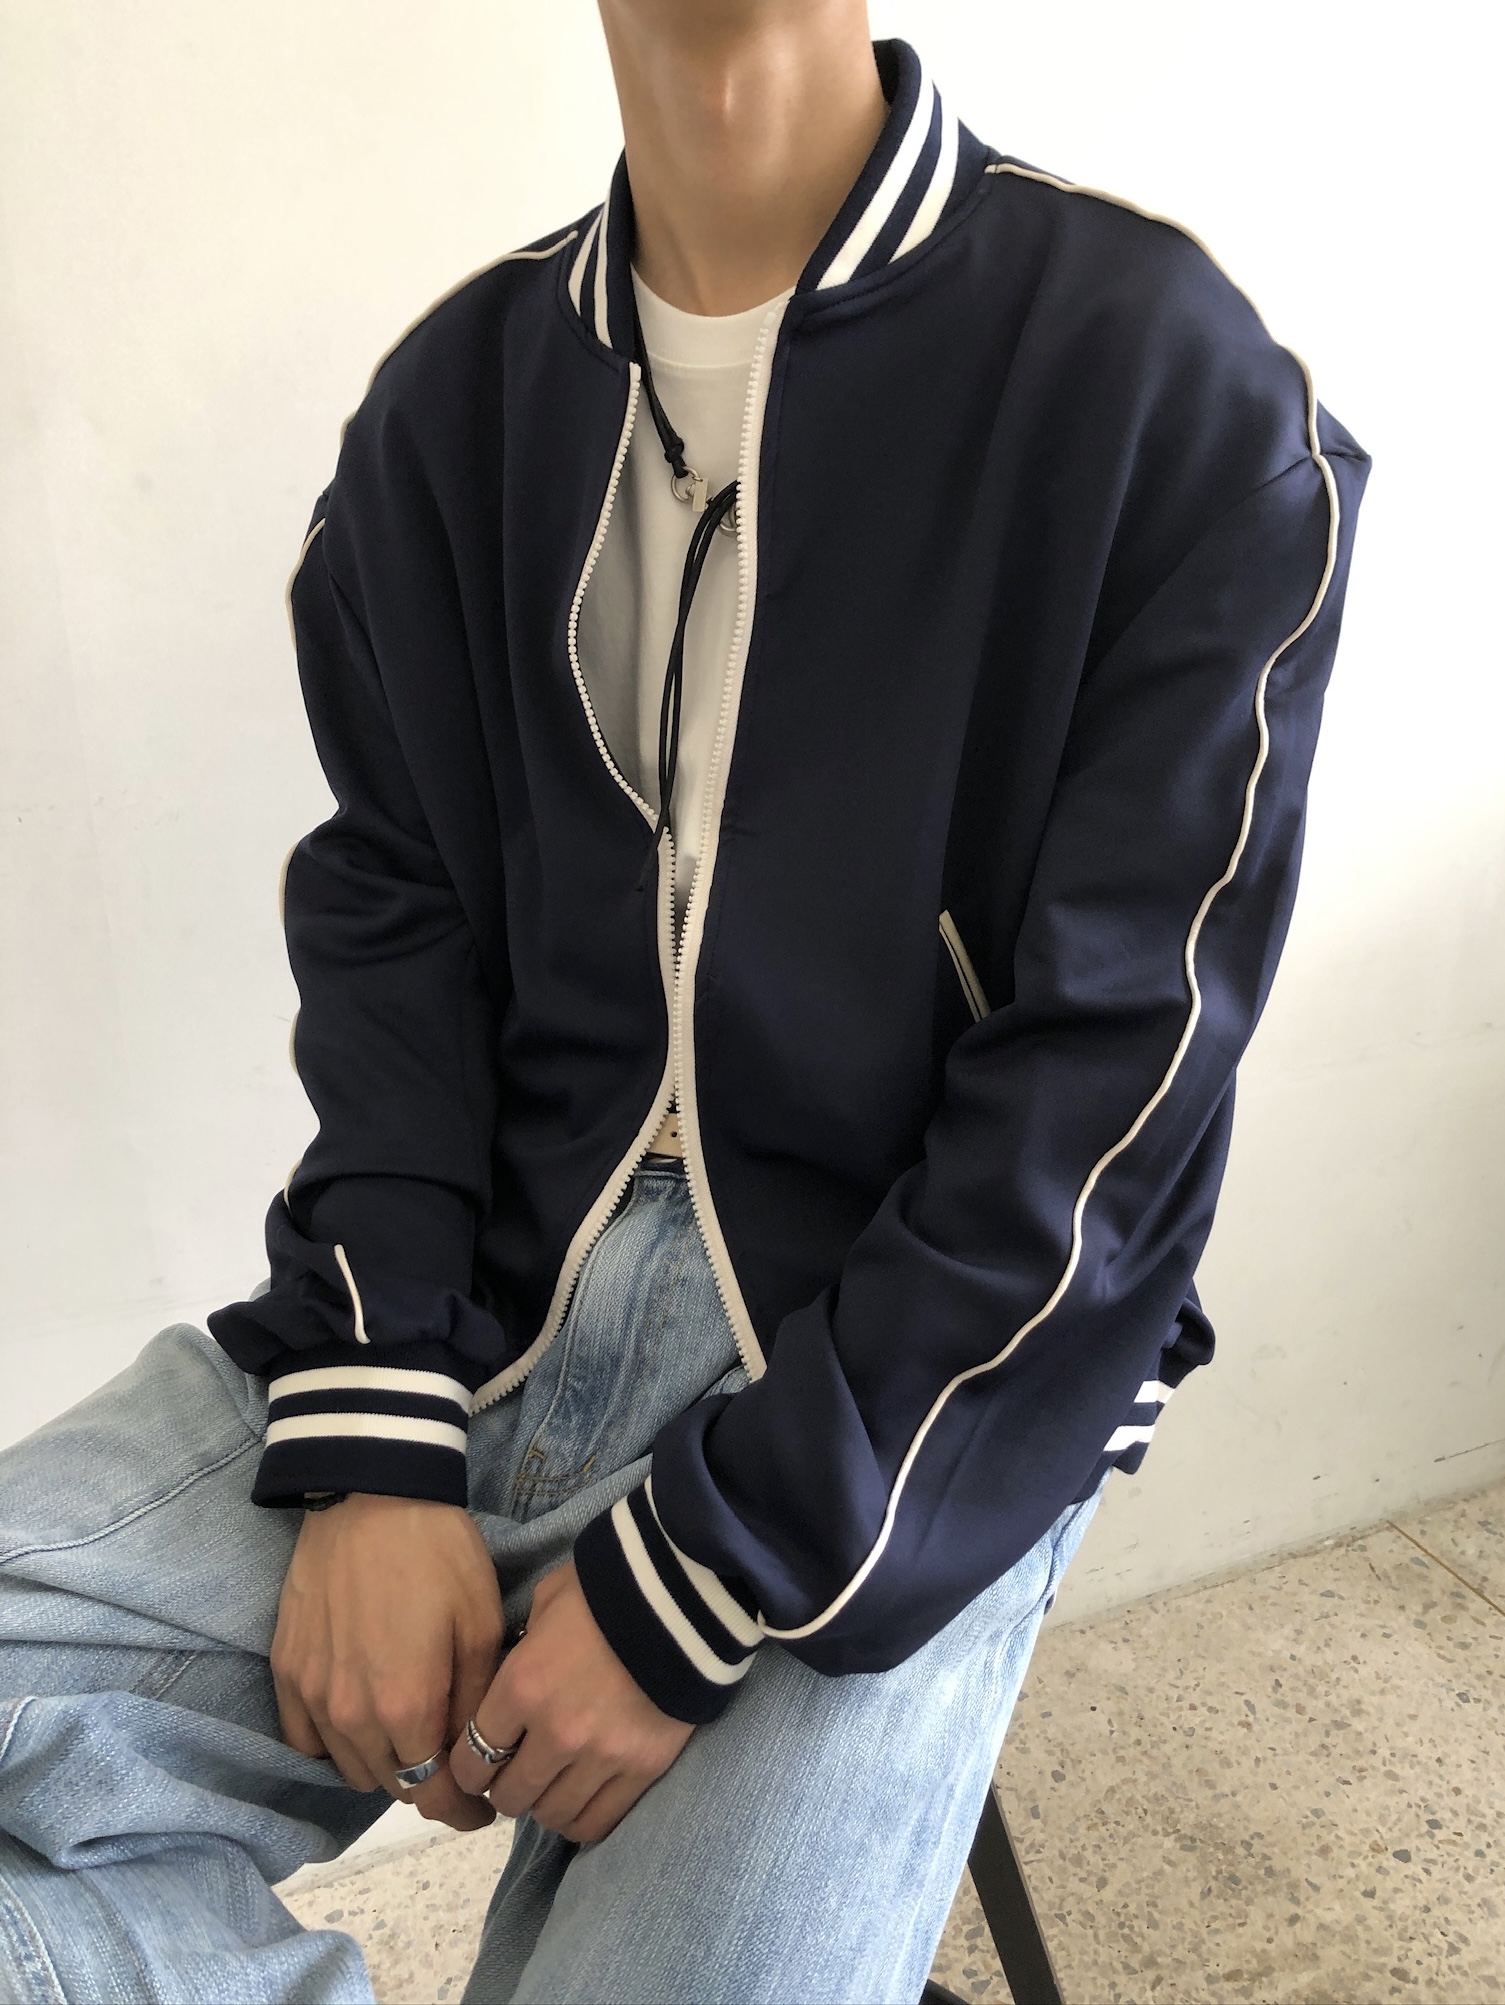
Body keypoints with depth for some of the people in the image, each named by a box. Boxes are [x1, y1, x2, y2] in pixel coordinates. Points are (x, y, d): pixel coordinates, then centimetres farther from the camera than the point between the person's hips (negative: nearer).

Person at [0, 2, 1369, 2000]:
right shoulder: (453, 393, 9)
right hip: (482, 1299, 4)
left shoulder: (1175, 384, -7)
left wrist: (695, 1588, -13)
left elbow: (1116, 1104, -11)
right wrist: (372, 1449, -8)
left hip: (912, 1395, -3)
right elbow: (391, 919, 5)